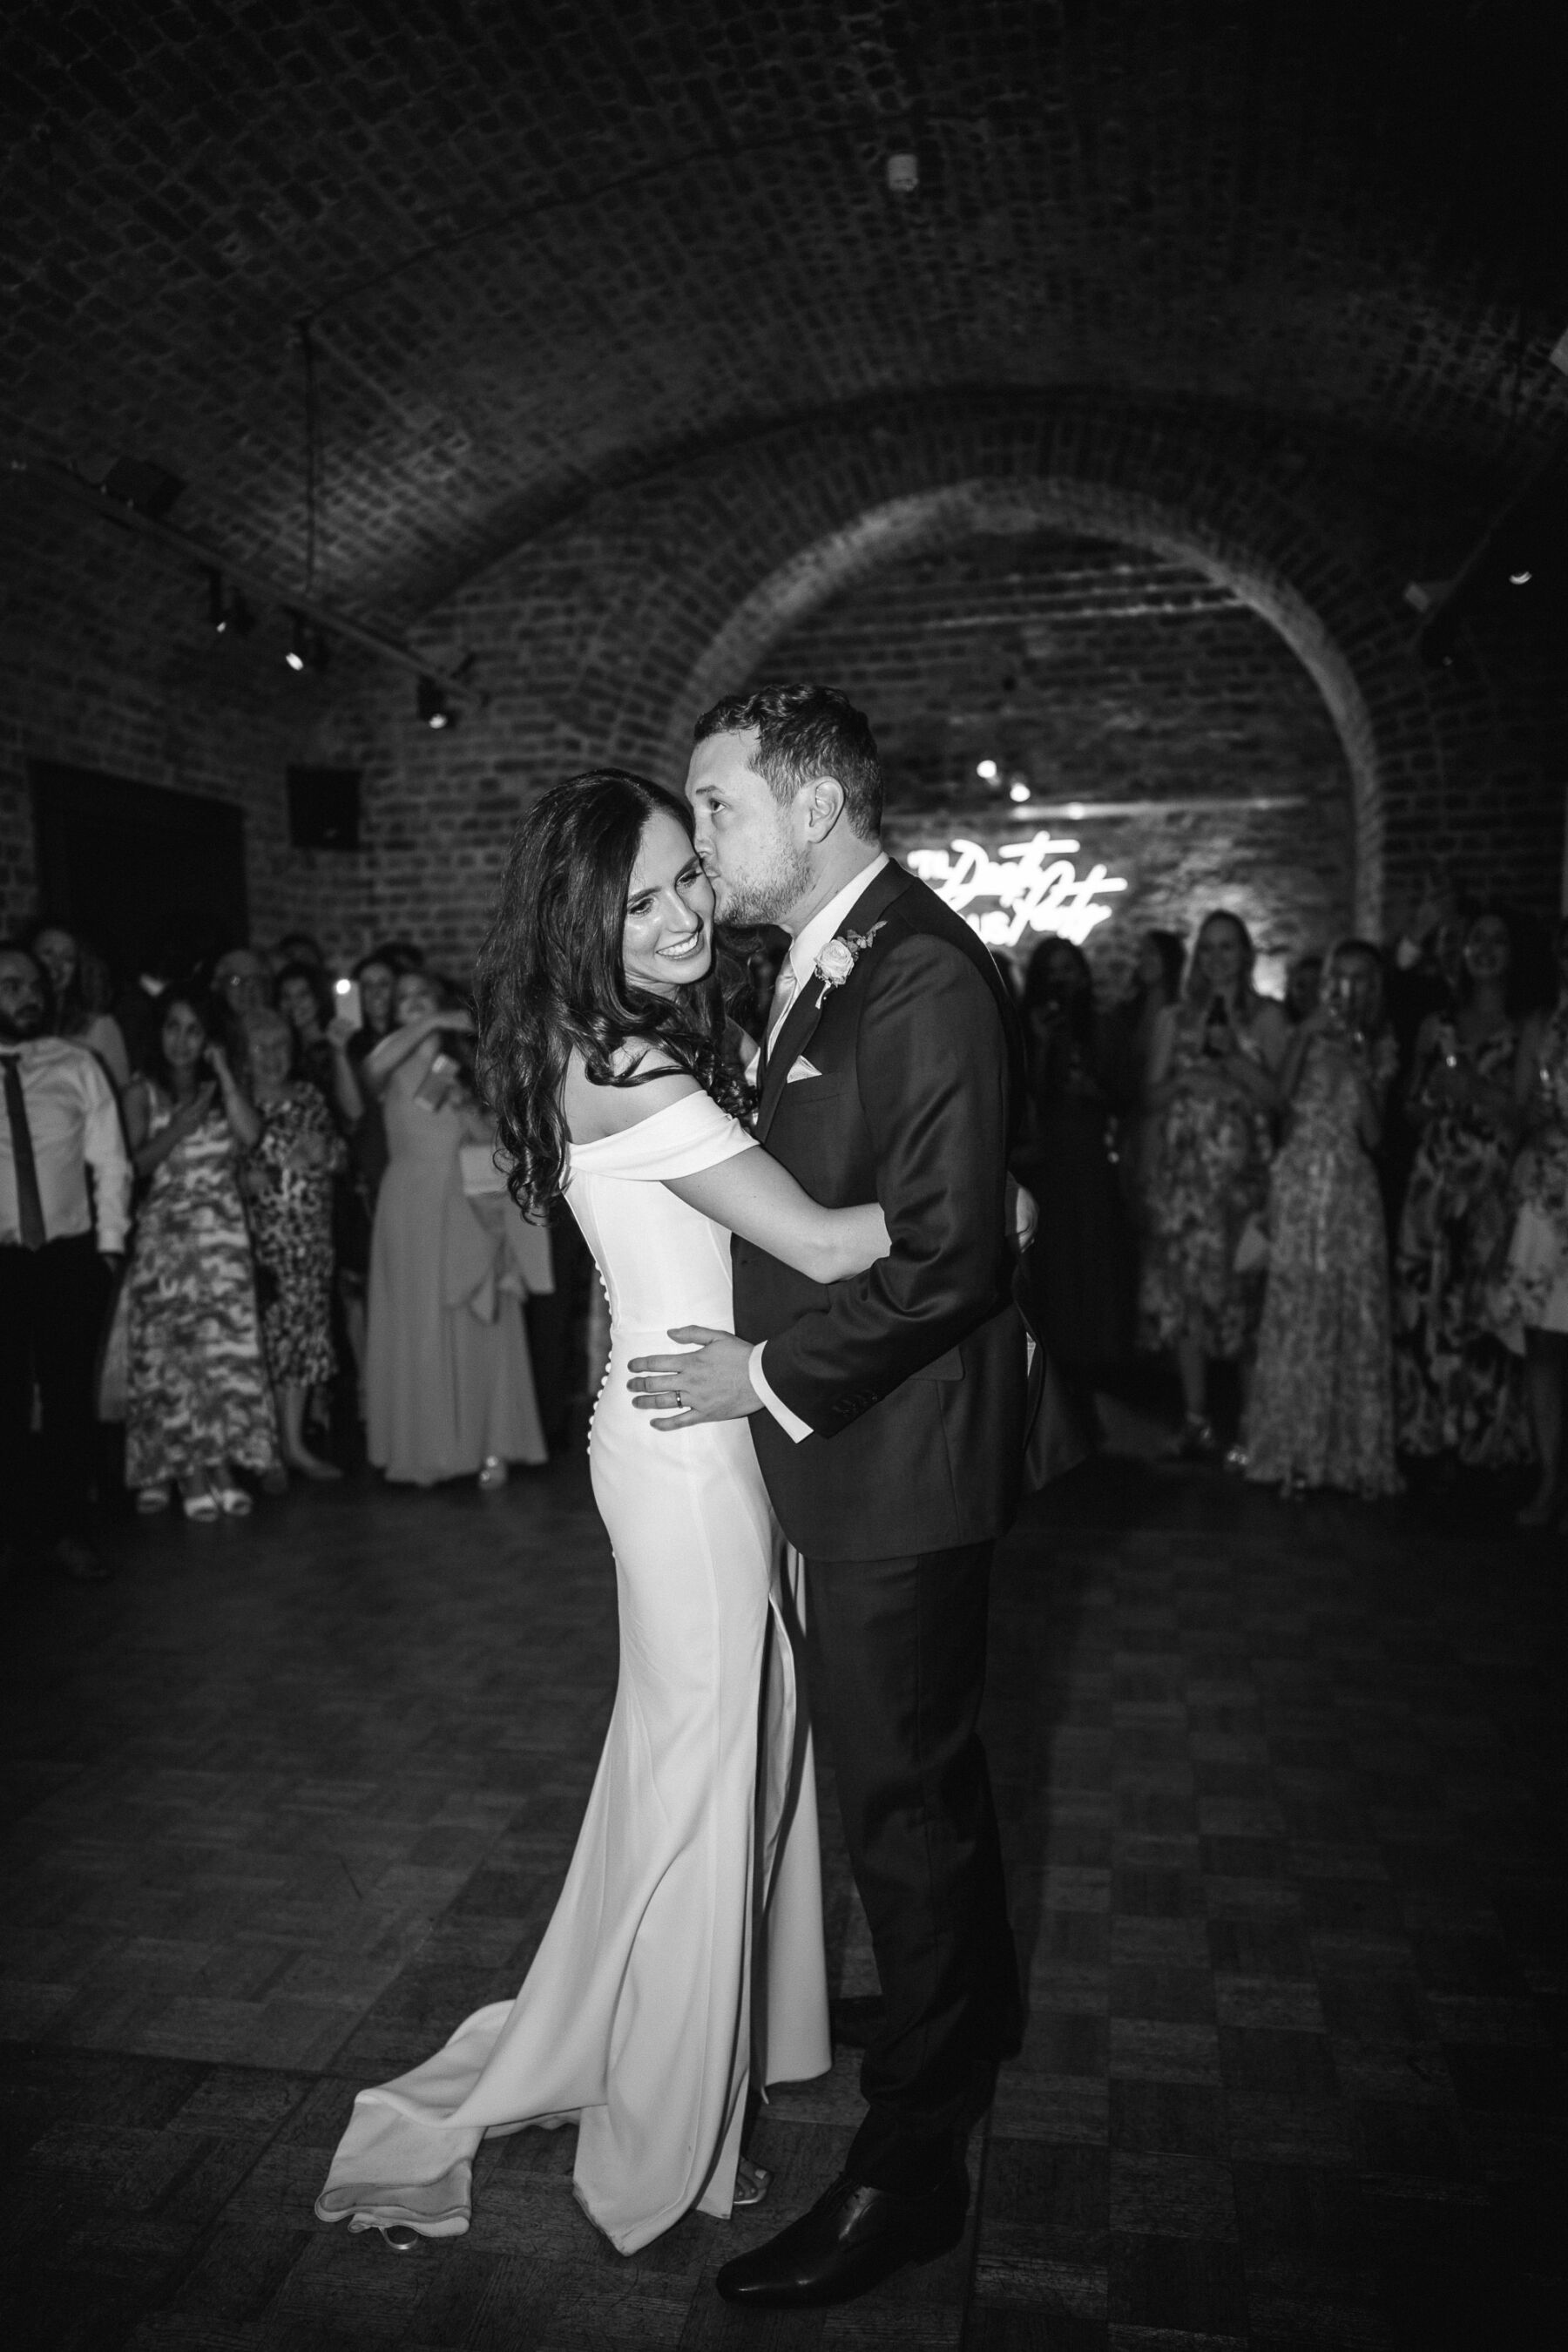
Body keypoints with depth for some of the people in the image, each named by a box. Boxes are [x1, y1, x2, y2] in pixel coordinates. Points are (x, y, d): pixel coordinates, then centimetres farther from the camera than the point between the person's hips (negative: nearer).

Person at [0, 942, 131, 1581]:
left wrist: (110, 1242, -3)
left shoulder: (76, 1065, 1)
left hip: (69, 1256, 1)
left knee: (70, 1394, 6)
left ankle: (66, 1529, 17)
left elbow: (110, 1160, 3)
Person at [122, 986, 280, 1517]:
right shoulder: (143, 1092, 7)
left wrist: (224, 1073, -3)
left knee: (226, 1346, -4)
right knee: (170, 1349, -3)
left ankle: (220, 1466, 1)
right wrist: (181, 1126, -15)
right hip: (165, 1230, -1)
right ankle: (187, 1471, 4)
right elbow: (139, 1162, -3)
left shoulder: (220, 1090, 13)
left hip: (223, 1230, 2)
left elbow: (250, 1134, -6)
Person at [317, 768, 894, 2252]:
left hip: (705, 1425, 9)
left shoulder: (655, 1047, 7)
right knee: (699, 1772, 7)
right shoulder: (626, 1073, -23)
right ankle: (666, 2147, 29)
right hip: (688, 1446, -9)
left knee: (724, 1743, 23)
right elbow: (823, 1244, -25)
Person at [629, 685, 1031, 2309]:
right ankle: (969, 2011, 49)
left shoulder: (929, 978, -21)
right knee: (920, 1762, 25)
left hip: (898, 1459, -9)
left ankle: (908, 2169, 23)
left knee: (903, 1786, 4)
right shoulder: (820, 964, 9)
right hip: (858, 1447, 9)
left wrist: (771, 1373, -18)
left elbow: (944, 1256, -25)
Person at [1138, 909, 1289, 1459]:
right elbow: (1153, 1097, 12)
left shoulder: (1266, 1017, 6)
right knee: (1184, 1291, 0)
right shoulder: (1174, 1018, 14)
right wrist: (1185, 1080, -6)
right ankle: (1195, 1419, 8)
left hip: (1243, 1171, -3)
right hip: (1185, 1170, 3)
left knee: (1245, 1293, -6)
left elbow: (1278, 1094, 0)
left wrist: (1233, 1055, -11)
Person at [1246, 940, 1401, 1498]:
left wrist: (1357, 1065, -9)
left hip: (1353, 1188, 1)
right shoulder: (1306, 1036, 5)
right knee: (1295, 1315, -1)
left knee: (1357, 1318, 0)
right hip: (1300, 1184, -1)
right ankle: (1292, 1452, 6)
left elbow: (1373, 1135, -3)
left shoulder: (1379, 1048, 8)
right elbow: (1284, 1097, -13)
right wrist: (1307, 1034, -17)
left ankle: (1356, 1453, 9)